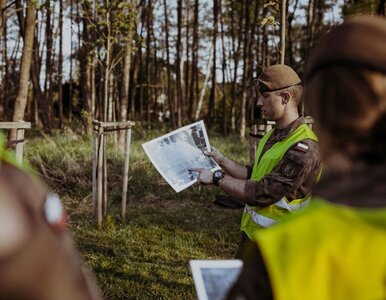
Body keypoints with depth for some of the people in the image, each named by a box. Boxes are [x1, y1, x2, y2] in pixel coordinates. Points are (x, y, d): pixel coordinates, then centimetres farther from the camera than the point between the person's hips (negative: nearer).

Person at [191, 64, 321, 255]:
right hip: (251, 232, 8)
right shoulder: (273, 136, 6)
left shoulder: (304, 149, -25)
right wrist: (221, 160, 6)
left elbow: (262, 194, -28)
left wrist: (217, 178, -19)